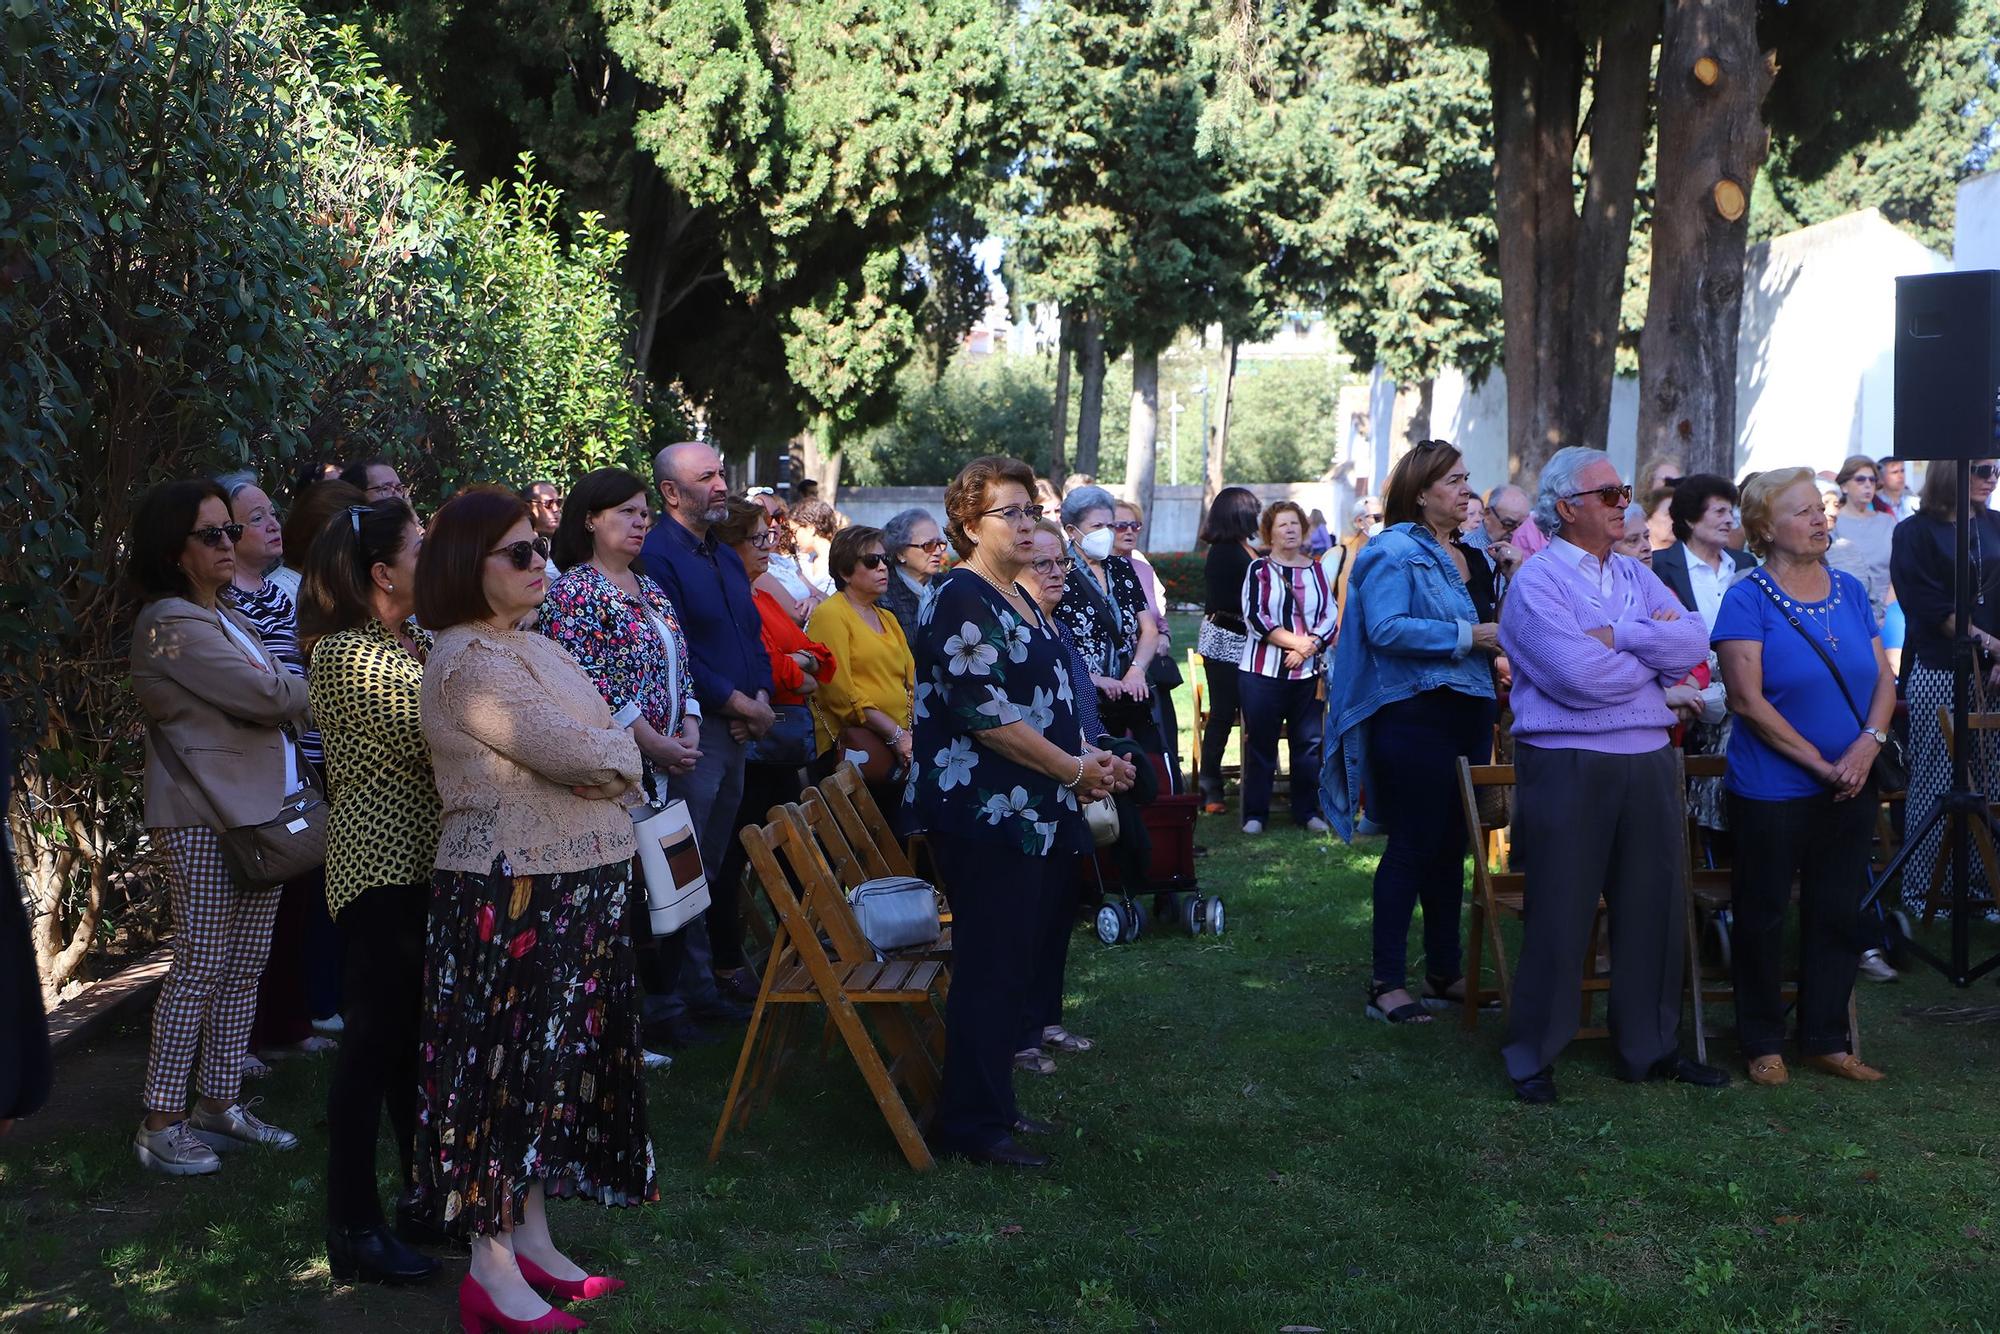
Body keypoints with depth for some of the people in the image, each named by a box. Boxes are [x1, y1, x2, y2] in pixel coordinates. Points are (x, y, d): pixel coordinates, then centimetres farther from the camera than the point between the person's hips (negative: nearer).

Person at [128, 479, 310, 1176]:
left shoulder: (227, 618, 19)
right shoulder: (169, 624, -11)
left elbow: (271, 708, 16)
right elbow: (266, 694, -16)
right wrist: (317, 690, 1)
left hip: (261, 812, 8)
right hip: (205, 818, -8)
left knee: (244, 968, 9)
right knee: (201, 968, -6)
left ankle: (220, 1103, 18)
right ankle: (160, 1123, 3)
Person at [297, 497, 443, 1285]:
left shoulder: (413, 642, 12)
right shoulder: (344, 653, -16)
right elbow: (427, 735, -24)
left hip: (424, 860, 9)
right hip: (379, 868, -8)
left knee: (416, 1032, 16)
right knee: (376, 1039, -3)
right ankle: (353, 1228, 6)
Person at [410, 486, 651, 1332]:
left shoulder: (534, 648, 15)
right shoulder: (468, 660, -16)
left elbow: (599, 749, 13)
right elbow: (581, 757, -21)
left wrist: (599, 758, -8)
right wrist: (621, 755, -2)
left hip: (575, 883, 9)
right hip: (510, 891, -9)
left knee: (552, 1058, 14)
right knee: (508, 1063, -2)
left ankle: (530, 1238, 26)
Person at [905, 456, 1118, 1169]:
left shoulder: (1018, 599, 17)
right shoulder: (961, 601, -14)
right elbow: (986, 716, -21)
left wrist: (1086, 755, 8)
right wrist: (1075, 769, -14)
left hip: (1035, 816, 10)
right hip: (986, 815, -10)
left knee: (1013, 967, 15)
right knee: (990, 970, -3)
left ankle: (994, 1103, 26)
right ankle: (969, 1123, 7)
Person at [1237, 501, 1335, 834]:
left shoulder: (1316, 570, 10)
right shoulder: (1259, 569, 0)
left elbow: (1330, 616, 5)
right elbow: (1256, 617, -9)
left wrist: (1309, 646, -12)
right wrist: (1297, 641, -15)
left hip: (1308, 672, 3)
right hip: (1263, 671, -3)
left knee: (1309, 743, 4)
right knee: (1261, 744, 2)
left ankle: (1307, 811, 14)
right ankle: (1255, 814, 9)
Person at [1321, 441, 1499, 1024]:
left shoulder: (1472, 556, 16)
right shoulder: (1395, 552, -10)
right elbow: (1386, 628, -23)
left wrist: (1500, 638, 7)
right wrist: (1466, 636, -22)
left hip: (1469, 713, 8)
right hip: (1416, 715, -8)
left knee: (1451, 845, 13)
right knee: (1412, 845, -5)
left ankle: (1445, 971, 23)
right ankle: (1387, 982, 2)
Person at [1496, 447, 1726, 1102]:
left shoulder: (1637, 576, 13)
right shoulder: (1538, 580, -7)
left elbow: (1695, 641, -2)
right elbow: (1580, 676, -19)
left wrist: (1617, 636, -13)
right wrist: (1657, 648, -3)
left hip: (1649, 760, 6)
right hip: (1566, 766, -6)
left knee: (1655, 905, 11)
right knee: (1559, 914, 1)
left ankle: (1651, 1046, 26)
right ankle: (1532, 1054, 14)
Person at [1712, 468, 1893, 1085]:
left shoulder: (1851, 590, 7)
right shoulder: (1748, 599, -10)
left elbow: (1884, 678, 7)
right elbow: (1748, 699, -16)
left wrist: (1869, 743, -12)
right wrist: (1822, 763, -17)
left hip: (1849, 791, 5)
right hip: (1772, 791, -5)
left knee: (1838, 914, 11)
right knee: (1762, 917, 5)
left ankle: (1827, 1039, 25)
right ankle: (1763, 1043, 19)